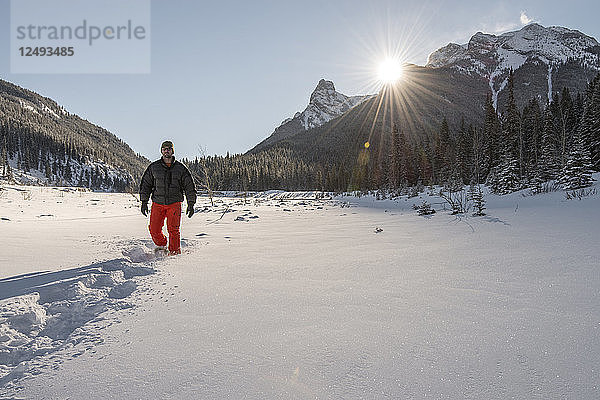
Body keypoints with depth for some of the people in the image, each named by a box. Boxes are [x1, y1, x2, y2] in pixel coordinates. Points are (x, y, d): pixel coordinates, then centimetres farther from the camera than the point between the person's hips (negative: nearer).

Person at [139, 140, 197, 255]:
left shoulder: (180, 168, 3)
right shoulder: (153, 167, 6)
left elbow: (189, 186, 5)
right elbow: (145, 185, 12)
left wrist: (191, 204, -1)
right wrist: (144, 202, 5)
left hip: (174, 203, -2)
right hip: (158, 203, 2)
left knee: (173, 229, -13)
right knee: (154, 230, -1)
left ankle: (175, 252, 1)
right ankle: (161, 246, 26)